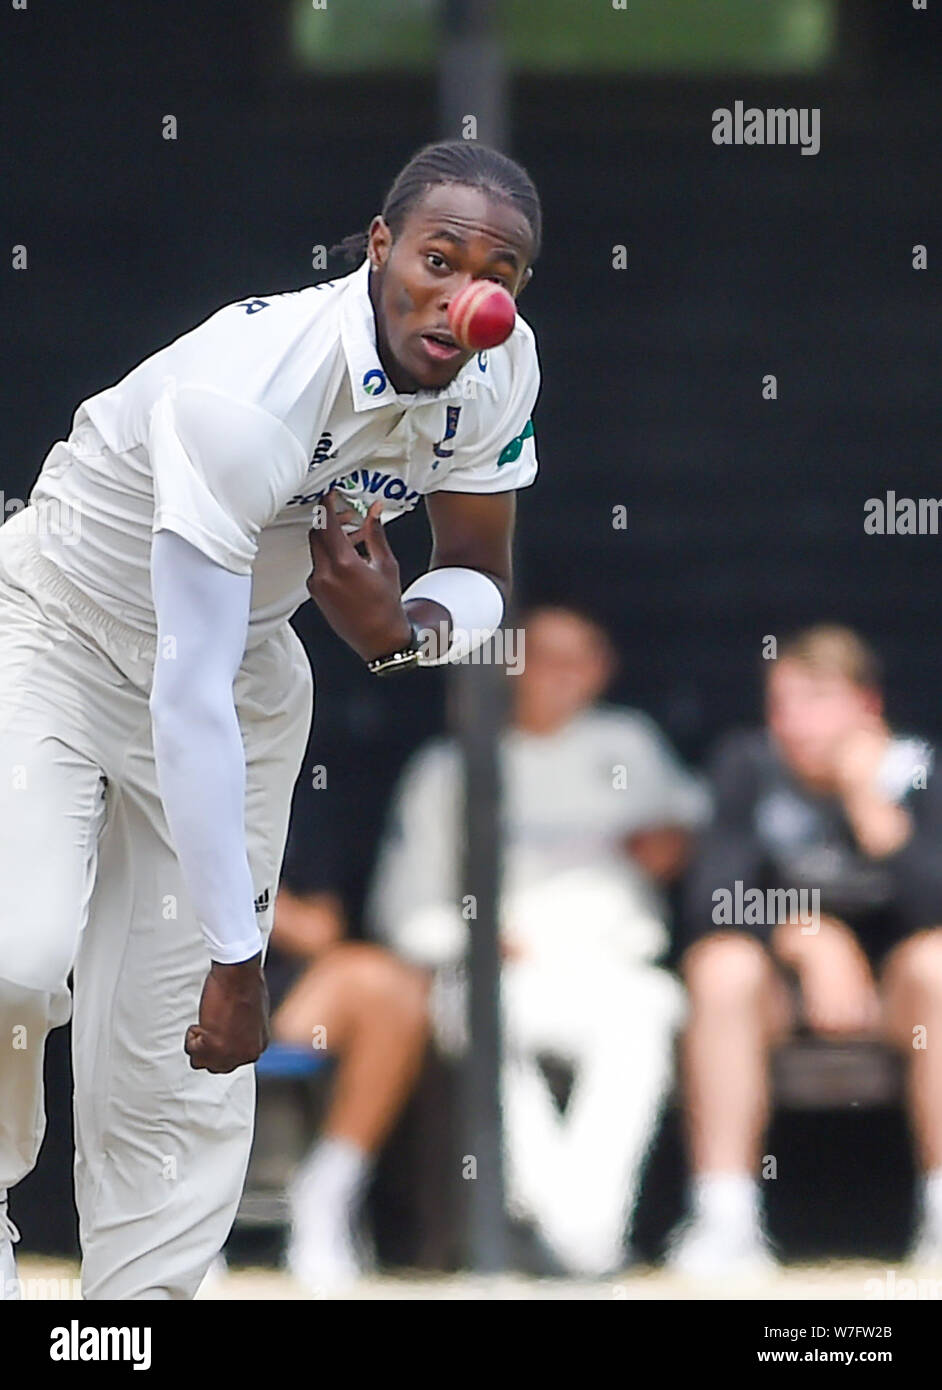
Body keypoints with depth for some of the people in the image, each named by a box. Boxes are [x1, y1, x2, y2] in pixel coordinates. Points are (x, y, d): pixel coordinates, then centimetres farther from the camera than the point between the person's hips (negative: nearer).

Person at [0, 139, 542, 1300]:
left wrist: (402, 628, -24)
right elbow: (190, 700, -35)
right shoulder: (244, 391, -36)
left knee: (180, 1069, -2)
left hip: (250, 659, 6)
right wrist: (238, 954, -33)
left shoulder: (496, 373, -15)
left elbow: (481, 575, 2)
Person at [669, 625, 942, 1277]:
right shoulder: (752, 765, -7)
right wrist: (807, 934, -28)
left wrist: (869, 803, -29)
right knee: (724, 967, -32)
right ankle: (725, 1219, -33)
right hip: (785, 987, 0)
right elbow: (712, 901, -14)